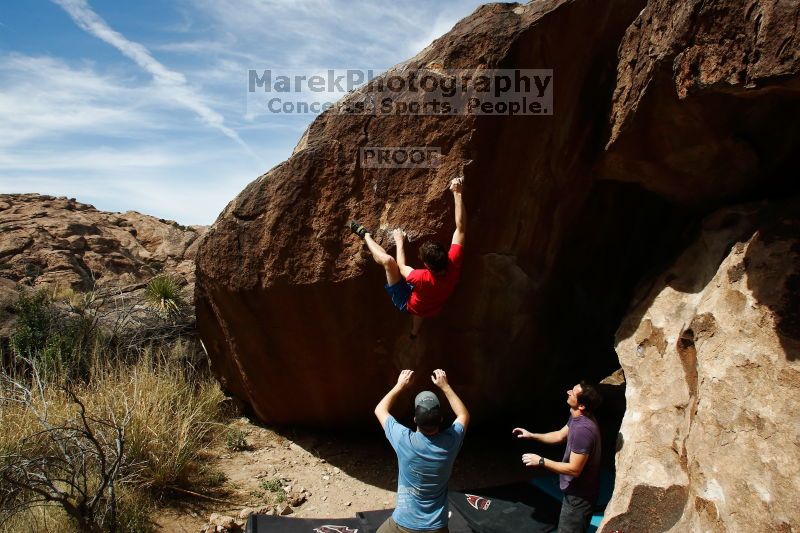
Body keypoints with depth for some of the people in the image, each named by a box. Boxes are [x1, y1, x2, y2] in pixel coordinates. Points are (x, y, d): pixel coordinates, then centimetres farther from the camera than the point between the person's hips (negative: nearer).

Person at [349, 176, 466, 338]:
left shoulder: (423, 278, -44)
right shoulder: (454, 265, -33)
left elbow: (402, 268, -21)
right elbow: (460, 228, -29)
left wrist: (399, 241, -7)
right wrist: (457, 193, -30)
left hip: (408, 305, -5)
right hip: (430, 308, 5)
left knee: (388, 260, -20)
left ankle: (365, 235, 5)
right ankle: (414, 333, 71)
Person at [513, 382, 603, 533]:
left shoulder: (583, 429, -35)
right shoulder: (577, 417, -4)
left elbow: (574, 469, -30)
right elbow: (560, 436, 13)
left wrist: (541, 461, -25)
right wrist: (531, 435, 5)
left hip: (579, 494, -9)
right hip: (577, 489, 9)